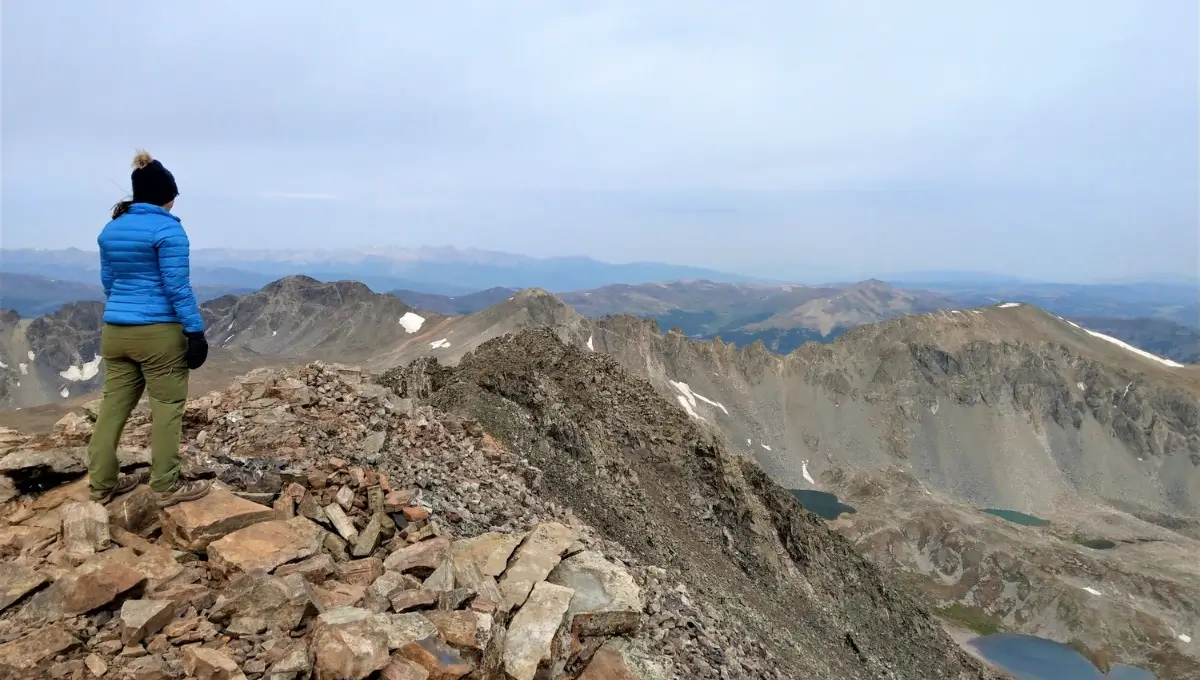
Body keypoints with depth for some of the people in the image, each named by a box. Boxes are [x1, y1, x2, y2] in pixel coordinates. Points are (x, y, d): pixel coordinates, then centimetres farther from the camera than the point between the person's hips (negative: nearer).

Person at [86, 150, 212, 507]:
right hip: (159, 332, -7)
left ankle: (101, 483, 21)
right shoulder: (167, 229, -12)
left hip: (115, 331, 8)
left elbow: (108, 282, 17)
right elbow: (177, 287, -16)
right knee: (167, 408, 1)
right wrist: (196, 331, -13)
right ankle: (166, 486, 7)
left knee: (114, 405, 13)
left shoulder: (110, 229, 12)